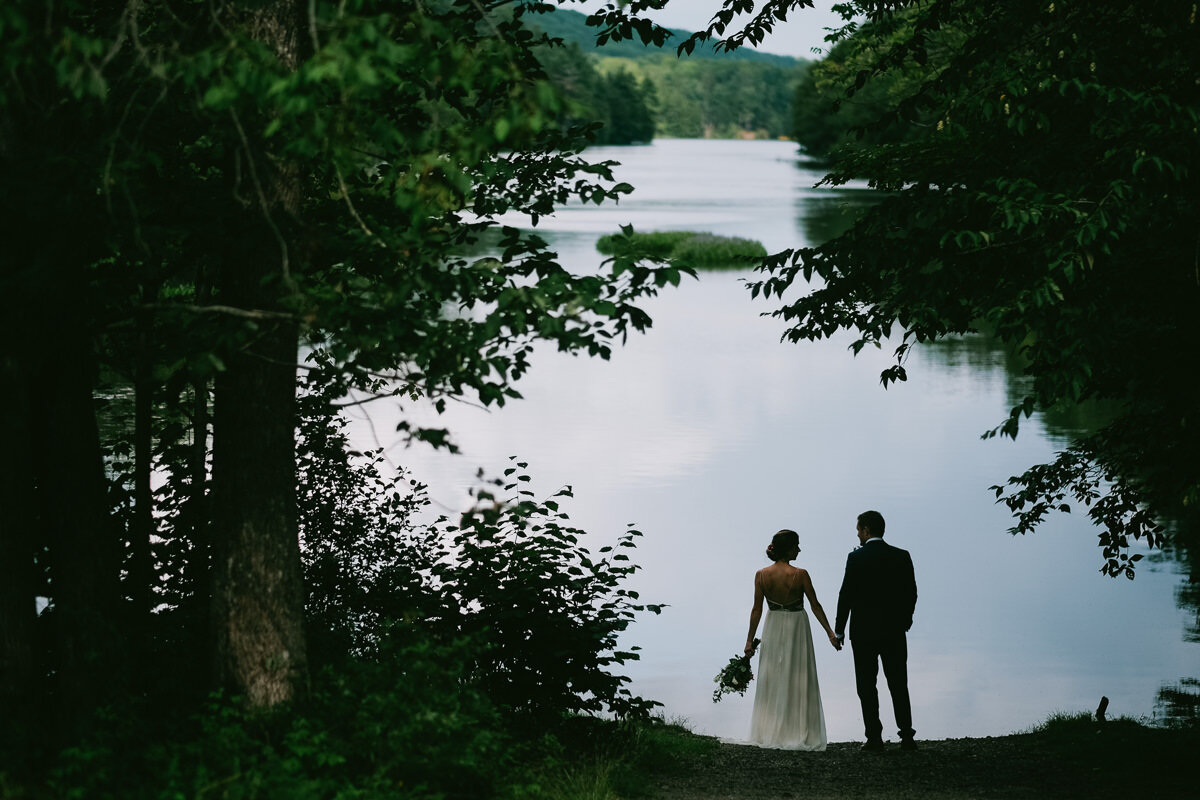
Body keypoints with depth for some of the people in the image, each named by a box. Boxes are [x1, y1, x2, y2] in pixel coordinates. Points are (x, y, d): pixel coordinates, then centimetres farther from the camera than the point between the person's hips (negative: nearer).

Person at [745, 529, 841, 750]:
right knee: (798, 681, 5)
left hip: (773, 628, 3)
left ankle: (770, 733, 12)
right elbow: (815, 606, -9)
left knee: (771, 681, 11)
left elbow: (757, 609, -5)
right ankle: (798, 734, 5)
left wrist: (750, 639, 2)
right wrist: (831, 633, -2)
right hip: (797, 628, -3)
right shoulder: (800, 575, -15)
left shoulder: (761, 575, -7)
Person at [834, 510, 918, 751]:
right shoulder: (902, 557, 1)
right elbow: (911, 593, 4)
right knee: (898, 686, 9)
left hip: (864, 632, -3)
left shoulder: (856, 558, -9)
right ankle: (907, 736, 4)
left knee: (867, 687, 3)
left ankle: (874, 738, 0)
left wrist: (839, 630, 0)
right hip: (895, 632, 3)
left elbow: (846, 595, -8)